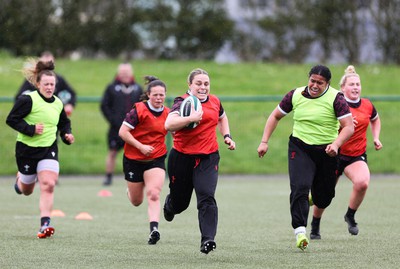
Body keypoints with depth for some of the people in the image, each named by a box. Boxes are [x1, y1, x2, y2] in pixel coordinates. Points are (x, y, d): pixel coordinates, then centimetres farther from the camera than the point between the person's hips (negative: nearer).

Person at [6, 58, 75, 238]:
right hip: (27, 149, -3)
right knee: (27, 191, 13)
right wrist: (30, 129, -23)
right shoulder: (28, 100, -14)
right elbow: (11, 119, -14)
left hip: (49, 149, 3)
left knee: (48, 185, -17)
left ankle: (45, 224, -18)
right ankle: (20, 178, 52)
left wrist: (67, 135, 2)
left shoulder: (58, 104, 5)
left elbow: (64, 123, 22)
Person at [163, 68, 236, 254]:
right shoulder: (183, 102, -12)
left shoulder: (214, 101, 6)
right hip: (182, 158, -2)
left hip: (208, 159, 2)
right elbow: (169, 124, -31)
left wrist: (227, 136, 17)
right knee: (180, 202, 15)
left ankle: (208, 240, -19)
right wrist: (191, 118, -42)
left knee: (207, 197, -18)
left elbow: (222, 117, 31)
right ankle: (169, 205, 53)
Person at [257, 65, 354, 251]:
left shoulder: (336, 98, -9)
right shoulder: (296, 95, 0)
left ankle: (315, 196, 48)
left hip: (326, 152, -1)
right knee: (299, 188, -20)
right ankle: (300, 231, -21)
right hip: (300, 149, 1)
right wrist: (264, 142, 5)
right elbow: (275, 116, 12)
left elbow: (349, 127, -13)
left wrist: (336, 144, -30)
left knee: (323, 199, 9)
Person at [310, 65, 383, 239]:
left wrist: (376, 138, 10)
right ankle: (315, 227, 31)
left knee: (362, 182, -27)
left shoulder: (367, 105, 2)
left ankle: (350, 215, -2)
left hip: (357, 156, 2)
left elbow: (375, 120, 24)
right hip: (335, 153, -2)